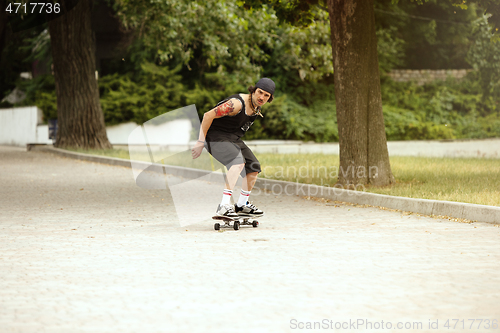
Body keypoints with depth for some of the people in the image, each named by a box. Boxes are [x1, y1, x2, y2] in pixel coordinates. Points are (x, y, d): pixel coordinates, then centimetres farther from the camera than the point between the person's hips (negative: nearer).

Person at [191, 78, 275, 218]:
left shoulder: (257, 109, 4)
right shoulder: (236, 104, -25)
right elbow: (208, 115, -26)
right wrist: (200, 142, -24)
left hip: (233, 138, 9)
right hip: (215, 136, -9)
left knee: (254, 167, 7)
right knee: (238, 162, -31)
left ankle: (242, 205, 24)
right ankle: (224, 206, -36)